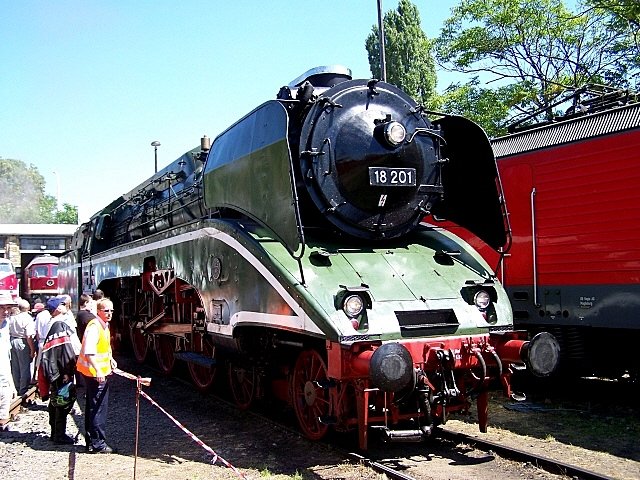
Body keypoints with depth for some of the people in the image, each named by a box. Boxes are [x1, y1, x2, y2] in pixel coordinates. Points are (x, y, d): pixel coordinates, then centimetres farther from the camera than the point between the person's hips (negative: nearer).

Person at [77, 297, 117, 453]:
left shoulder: (105, 326, 12)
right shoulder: (94, 327, -19)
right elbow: (89, 352, -28)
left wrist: (110, 359, 14)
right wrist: (98, 371, -33)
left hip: (101, 372, 10)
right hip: (94, 373, -10)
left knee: (93, 408, 16)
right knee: (98, 408, -4)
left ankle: (92, 441, 25)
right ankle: (97, 443, 3)